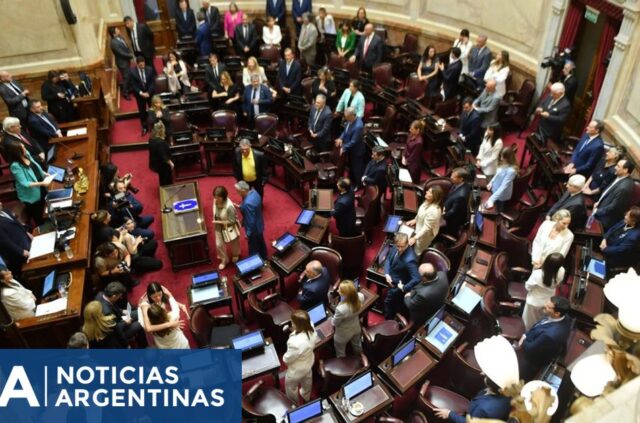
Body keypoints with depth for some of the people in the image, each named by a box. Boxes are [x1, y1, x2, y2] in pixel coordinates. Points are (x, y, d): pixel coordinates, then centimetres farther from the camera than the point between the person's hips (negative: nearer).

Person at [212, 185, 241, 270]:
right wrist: (215, 221, -6)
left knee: (233, 243, 22)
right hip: (219, 227, 5)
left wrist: (219, 222, -28)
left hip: (229, 228, -5)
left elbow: (232, 221, -27)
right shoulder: (215, 201, -16)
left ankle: (236, 255, 55)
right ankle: (224, 260, 38)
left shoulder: (229, 206, -36)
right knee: (219, 245, 13)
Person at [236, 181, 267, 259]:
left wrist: (248, 233, -16)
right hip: (259, 225, 9)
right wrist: (241, 207, 4)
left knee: (253, 249, 16)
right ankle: (264, 259, 51)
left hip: (253, 229, -9)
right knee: (261, 243, 30)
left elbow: (251, 221, -29)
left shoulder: (248, 203, -38)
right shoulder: (253, 192, -11)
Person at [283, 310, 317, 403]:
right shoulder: (311, 328, -27)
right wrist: (295, 331, -9)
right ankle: (306, 396, 66)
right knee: (307, 382, 37)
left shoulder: (295, 343, -48)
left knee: (291, 387, 28)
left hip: (297, 369, -6)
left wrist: (284, 357, -5)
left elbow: (287, 359, -27)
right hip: (309, 361, 6)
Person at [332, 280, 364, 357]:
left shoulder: (341, 309, -46)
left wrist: (332, 320, -2)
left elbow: (335, 323, -22)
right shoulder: (360, 297, -31)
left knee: (340, 353, 27)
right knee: (357, 346, 36)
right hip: (356, 328, 6)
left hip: (343, 334, -6)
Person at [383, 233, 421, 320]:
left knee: (389, 302, 7)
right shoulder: (396, 247, -15)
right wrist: (387, 274, -11)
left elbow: (416, 279, -39)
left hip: (398, 285, -8)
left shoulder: (409, 259, -39)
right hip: (390, 277, 8)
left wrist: (404, 288, -27)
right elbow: (388, 259, 2)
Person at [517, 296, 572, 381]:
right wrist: (525, 335, -10)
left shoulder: (551, 334, -45)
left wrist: (523, 342, -8)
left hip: (533, 359, -7)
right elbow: (538, 325, 0)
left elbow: (530, 349, -27)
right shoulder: (563, 317, -19)